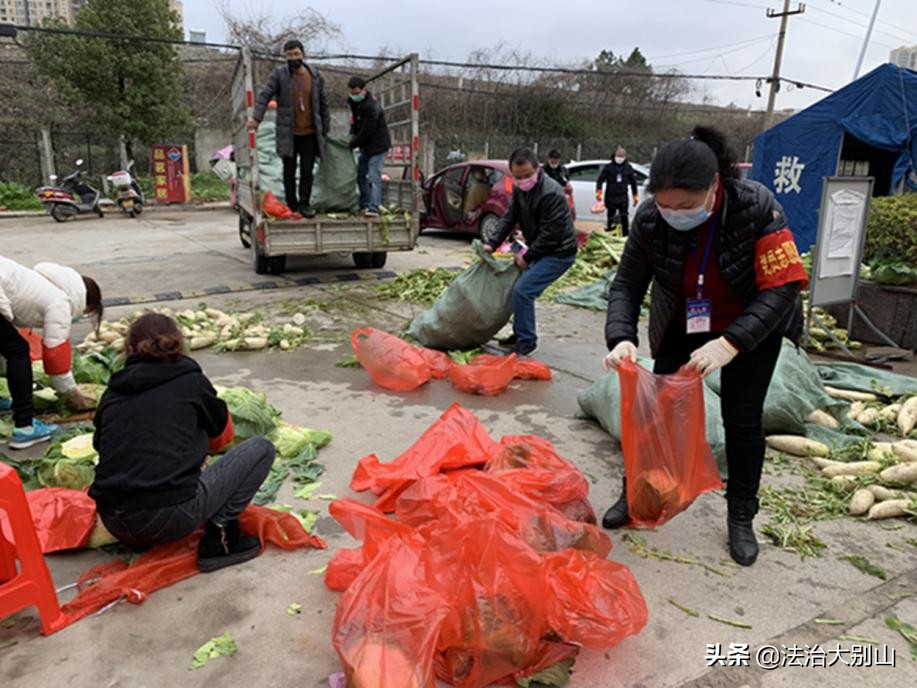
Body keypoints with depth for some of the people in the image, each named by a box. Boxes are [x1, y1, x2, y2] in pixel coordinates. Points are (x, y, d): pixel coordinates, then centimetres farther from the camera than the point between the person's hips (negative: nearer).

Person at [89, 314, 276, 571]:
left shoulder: (113, 392, 12)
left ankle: (140, 538, 17)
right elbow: (222, 436, 18)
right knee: (261, 448, 7)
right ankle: (219, 537, -3)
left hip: (114, 524, 6)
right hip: (172, 516, -6)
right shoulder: (190, 379, 3)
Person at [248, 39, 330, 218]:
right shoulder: (279, 74, -2)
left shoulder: (316, 76, 6)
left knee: (307, 171, 1)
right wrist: (256, 117, -23)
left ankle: (304, 204, 9)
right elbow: (265, 96, -8)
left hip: (310, 134, 1)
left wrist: (325, 130, 10)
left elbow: (323, 104, 12)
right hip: (288, 134, -1)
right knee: (289, 171, 6)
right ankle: (291, 205, 14)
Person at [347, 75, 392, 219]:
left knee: (374, 177, -17)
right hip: (366, 145, 10)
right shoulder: (355, 102, 6)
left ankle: (374, 208, -22)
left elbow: (366, 132, -22)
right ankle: (364, 204, 25)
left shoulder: (371, 107, -23)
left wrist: (352, 144, -12)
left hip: (378, 145, -10)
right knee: (360, 174, 15)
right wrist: (352, 135, 2)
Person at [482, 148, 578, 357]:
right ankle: (520, 335, 28)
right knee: (521, 289, 13)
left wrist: (527, 257, -15)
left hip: (559, 252, -9)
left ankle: (527, 343, -3)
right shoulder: (520, 189, 0)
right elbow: (509, 217, 4)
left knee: (523, 290, -16)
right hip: (539, 250, 9)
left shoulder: (551, 194, -27)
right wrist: (492, 243, -8)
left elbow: (549, 235, -24)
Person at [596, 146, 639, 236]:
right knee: (611, 218, 5)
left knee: (624, 218, -2)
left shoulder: (628, 167, 8)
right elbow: (600, 180, -2)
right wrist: (598, 192, -15)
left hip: (623, 198, 1)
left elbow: (633, 182, 15)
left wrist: (635, 196, 15)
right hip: (611, 197, -1)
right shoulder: (608, 167, 0)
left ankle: (626, 236, 5)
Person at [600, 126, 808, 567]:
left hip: (750, 329, -2)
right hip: (681, 327, 2)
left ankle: (741, 517, 21)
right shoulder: (651, 218, -24)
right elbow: (626, 285, -16)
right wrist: (621, 338, -35)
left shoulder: (756, 208, -30)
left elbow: (782, 287, -30)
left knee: (742, 420, 1)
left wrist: (730, 343, -42)